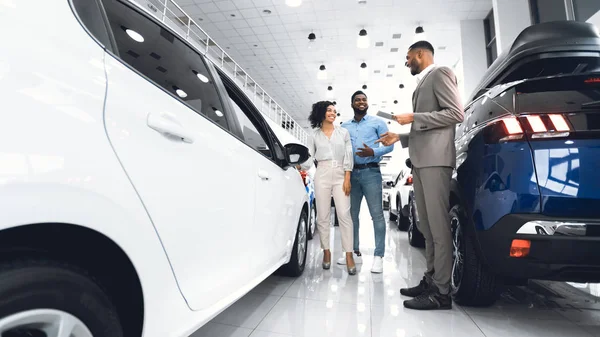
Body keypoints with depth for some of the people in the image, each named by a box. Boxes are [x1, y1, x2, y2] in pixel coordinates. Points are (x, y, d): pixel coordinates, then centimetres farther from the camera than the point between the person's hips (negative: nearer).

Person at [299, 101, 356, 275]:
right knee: (323, 216, 2)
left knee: (344, 215, -6)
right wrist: (297, 166, -14)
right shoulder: (314, 135, 10)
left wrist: (347, 178, -5)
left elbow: (348, 156, 4)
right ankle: (326, 251, 15)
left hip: (340, 175, 0)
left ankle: (349, 255, -2)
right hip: (322, 175, 0)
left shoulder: (343, 132, 11)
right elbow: (310, 158, 4)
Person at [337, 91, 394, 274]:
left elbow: (389, 144, 1)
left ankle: (378, 256, -1)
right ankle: (355, 252, 17)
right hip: (351, 173, 4)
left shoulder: (377, 122, 8)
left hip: (370, 172, -3)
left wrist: (373, 152, -17)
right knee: (351, 214, 6)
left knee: (377, 214, -6)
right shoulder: (344, 126, 17)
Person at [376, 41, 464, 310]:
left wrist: (413, 118, -10)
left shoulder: (440, 73, 1)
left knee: (439, 225, -8)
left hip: (435, 159, -9)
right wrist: (400, 138, 19)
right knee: (427, 226, 9)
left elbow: (456, 113, -12)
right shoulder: (422, 83, 26)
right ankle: (430, 280, 17)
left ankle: (442, 291, -2)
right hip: (420, 160, 9)